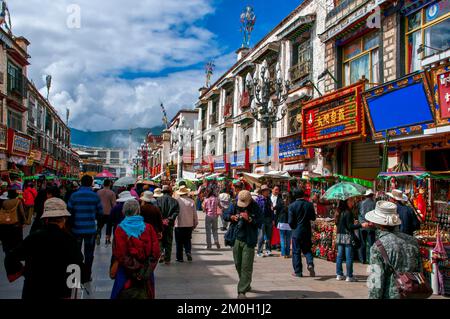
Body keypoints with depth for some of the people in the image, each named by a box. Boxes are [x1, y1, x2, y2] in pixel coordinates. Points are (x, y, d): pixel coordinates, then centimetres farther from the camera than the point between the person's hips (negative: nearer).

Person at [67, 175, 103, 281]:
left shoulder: (74, 196, -7)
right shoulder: (95, 196, -8)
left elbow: (69, 211, -5)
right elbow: (100, 213, -3)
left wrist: (72, 222, 13)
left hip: (77, 228, 1)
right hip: (91, 229, -1)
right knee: (89, 253, 10)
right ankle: (87, 276, 14)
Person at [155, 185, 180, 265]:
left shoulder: (158, 200, 1)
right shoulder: (174, 201, 4)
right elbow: (176, 211, -8)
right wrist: (170, 219, -10)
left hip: (160, 223, -1)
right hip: (170, 224, 1)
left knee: (159, 240, 12)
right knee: (168, 242, 9)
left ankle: (161, 252, -12)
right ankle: (167, 259, 10)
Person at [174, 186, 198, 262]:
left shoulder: (176, 201, -9)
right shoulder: (191, 201, -3)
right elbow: (195, 214, 2)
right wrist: (195, 223, 14)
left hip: (179, 225, -2)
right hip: (189, 224, 2)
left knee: (179, 242, 9)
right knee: (187, 240, 16)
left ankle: (179, 257, 12)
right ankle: (188, 252, -6)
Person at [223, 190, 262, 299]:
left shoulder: (255, 208, -9)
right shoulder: (235, 205, 0)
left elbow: (260, 222, -12)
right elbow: (225, 215, 7)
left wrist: (249, 219, -25)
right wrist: (231, 217, -13)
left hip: (249, 241, -4)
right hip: (236, 239, 5)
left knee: (246, 266, -6)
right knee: (238, 264, 14)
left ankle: (242, 291, -4)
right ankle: (246, 285, 34)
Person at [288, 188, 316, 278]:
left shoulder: (292, 206, -10)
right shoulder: (309, 204, -3)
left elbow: (290, 221, -9)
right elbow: (313, 218, 6)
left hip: (296, 231, -2)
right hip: (307, 231, 3)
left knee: (296, 252, 6)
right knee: (307, 250, 16)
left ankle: (298, 272, 8)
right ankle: (310, 263, -8)